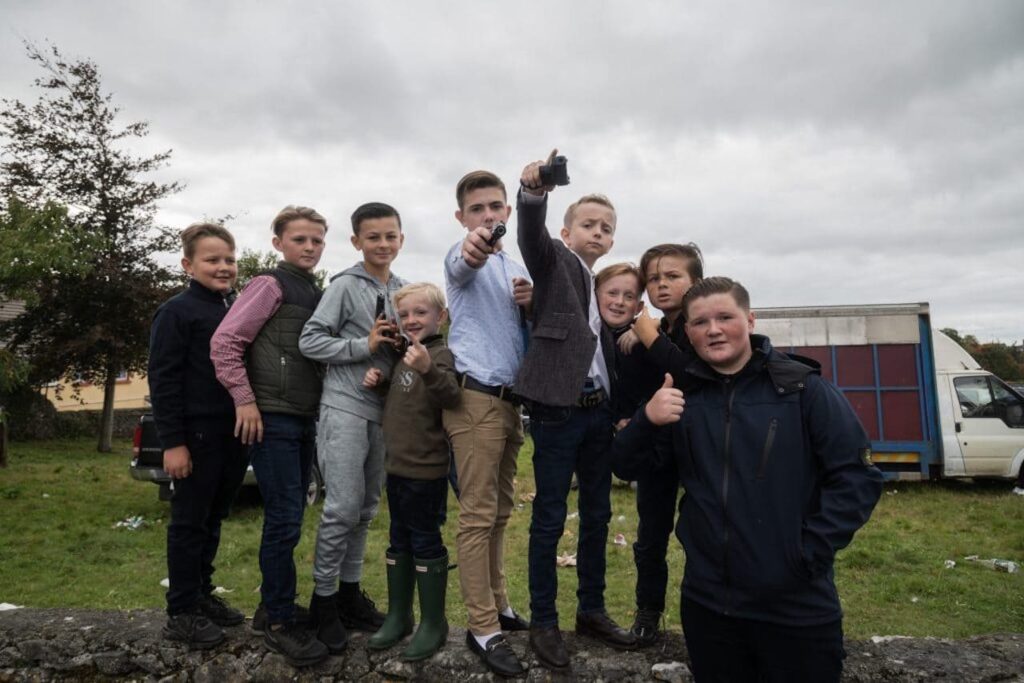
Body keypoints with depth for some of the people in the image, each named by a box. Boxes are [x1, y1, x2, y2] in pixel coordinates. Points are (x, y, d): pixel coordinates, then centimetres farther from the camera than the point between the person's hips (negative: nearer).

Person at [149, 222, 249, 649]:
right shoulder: (177, 312, -7)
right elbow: (163, 381, -12)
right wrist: (172, 442, -16)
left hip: (234, 435, 6)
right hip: (197, 436, -6)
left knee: (213, 520, 16)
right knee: (189, 523, 3)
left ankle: (202, 595, 29)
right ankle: (181, 613, 15)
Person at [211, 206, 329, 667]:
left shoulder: (317, 295, 15)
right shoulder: (270, 286, -7)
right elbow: (224, 342, -13)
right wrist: (244, 399, -15)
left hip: (304, 420, 8)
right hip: (272, 420, -8)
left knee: (289, 519, 13)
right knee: (284, 520, -6)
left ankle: (273, 606, 26)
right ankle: (279, 623, 7)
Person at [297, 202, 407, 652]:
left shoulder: (404, 291, 12)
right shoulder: (345, 285, -4)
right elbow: (309, 341, -9)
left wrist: (402, 343, -2)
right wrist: (365, 345, -16)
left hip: (386, 409, 6)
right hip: (345, 408, -6)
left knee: (367, 508, 13)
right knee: (343, 507, -6)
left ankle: (350, 590, 26)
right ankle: (323, 599, 10)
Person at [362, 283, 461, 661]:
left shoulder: (439, 354, -15)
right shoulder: (405, 354, 11)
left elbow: (451, 397, -32)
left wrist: (428, 369, -49)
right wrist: (380, 380, 6)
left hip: (426, 469, -9)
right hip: (397, 465, 9)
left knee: (425, 541, 1)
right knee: (399, 541, 16)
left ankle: (433, 624, 16)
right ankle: (398, 616, 30)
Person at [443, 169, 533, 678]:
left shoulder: (515, 267, 17)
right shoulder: (464, 256, -6)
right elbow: (461, 267, -32)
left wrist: (530, 306, 0)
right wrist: (471, 250, -57)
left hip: (510, 399, 8)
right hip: (475, 397, -8)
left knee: (499, 511, 15)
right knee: (479, 514, -4)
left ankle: (498, 606, 29)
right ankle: (483, 629, 5)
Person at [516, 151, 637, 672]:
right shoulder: (553, 260, 0)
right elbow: (531, 234, -23)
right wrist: (533, 192, -42)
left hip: (599, 410, 7)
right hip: (558, 409, -7)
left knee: (597, 514, 14)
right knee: (549, 518, 1)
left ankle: (591, 611, 29)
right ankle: (543, 622, 15)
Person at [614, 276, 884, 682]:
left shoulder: (803, 389, -7)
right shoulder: (681, 395, 3)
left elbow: (857, 478, -8)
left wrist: (809, 553, -14)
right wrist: (646, 421, -15)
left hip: (797, 607, -3)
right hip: (705, 604, 3)